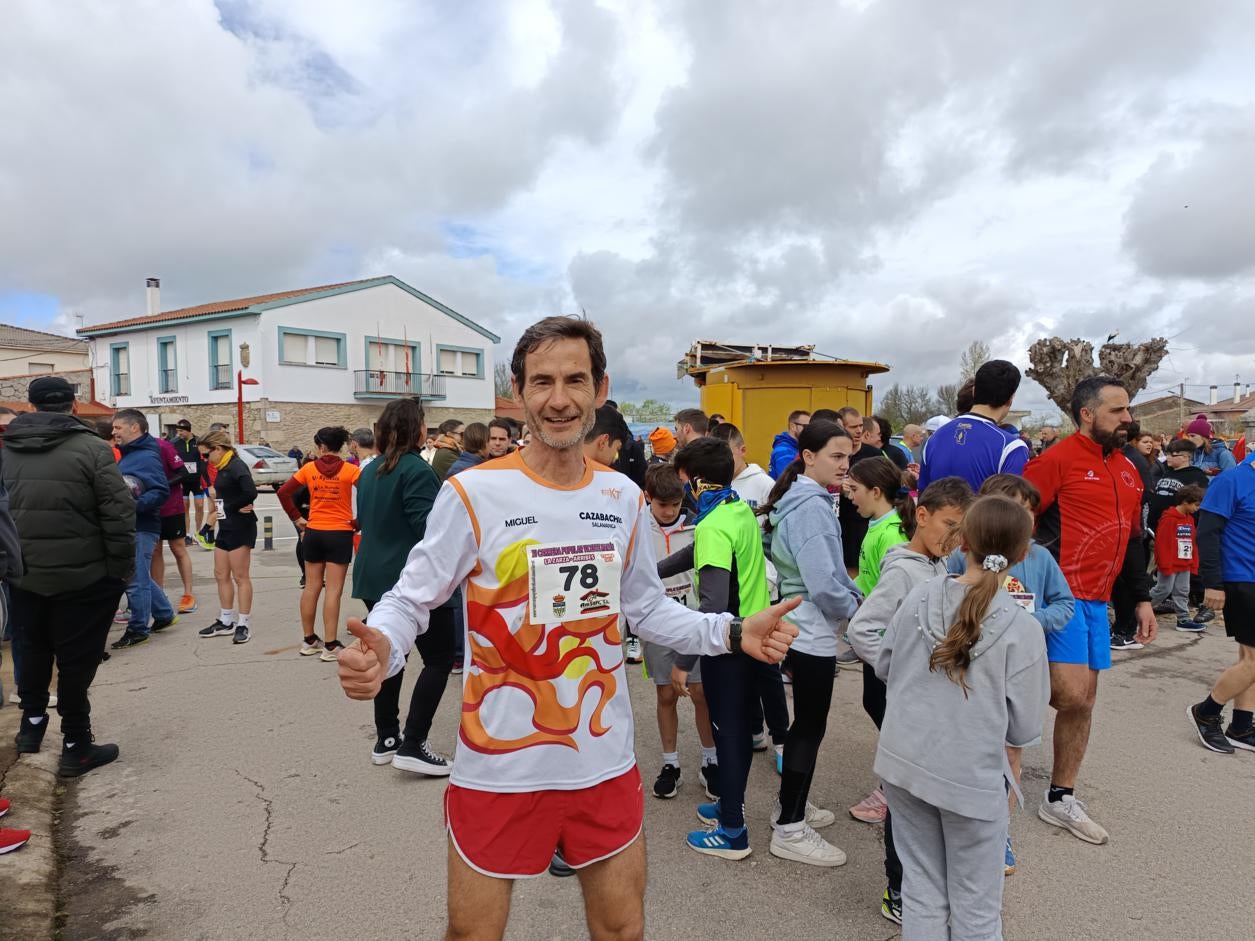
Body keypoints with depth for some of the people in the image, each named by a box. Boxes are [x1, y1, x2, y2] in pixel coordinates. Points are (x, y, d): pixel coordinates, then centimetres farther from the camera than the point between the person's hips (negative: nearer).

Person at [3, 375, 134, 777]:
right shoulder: (91, 447, -12)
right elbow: (119, 515, -16)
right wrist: (123, 569, -7)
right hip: (83, 577, -5)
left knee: (32, 649, 25)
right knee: (77, 658, 4)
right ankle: (76, 747, 12)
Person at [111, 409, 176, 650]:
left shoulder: (148, 457, -15)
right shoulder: (127, 455, 15)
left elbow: (162, 492, -23)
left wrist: (133, 504, -30)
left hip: (141, 528, -10)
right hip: (128, 526, 10)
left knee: (135, 580, -2)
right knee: (140, 577, 18)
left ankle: (137, 630, 9)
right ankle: (165, 614, 31)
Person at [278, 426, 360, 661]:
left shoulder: (309, 468, 0)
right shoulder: (350, 470, -8)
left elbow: (283, 492, 0)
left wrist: (296, 518, 8)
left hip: (314, 532, 3)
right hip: (340, 534, -3)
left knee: (311, 587, 14)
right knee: (333, 590, 0)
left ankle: (308, 640, 25)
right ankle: (330, 646, 3)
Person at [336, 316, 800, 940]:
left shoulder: (623, 498, 1)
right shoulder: (472, 494, -13)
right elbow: (409, 601, -7)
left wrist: (733, 633, -2)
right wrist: (381, 648, -29)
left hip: (606, 764, 4)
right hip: (499, 768, -3)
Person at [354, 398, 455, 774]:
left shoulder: (369, 471, 11)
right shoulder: (416, 471, -17)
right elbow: (430, 530, -22)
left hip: (374, 578, 9)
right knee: (439, 658, 1)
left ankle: (386, 740, 24)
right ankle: (413, 745, -3)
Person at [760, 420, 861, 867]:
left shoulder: (806, 500, 11)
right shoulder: (810, 507, -21)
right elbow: (823, 583, -26)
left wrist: (855, 596, 7)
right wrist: (856, 608, -9)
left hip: (802, 629, 10)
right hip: (812, 633, -10)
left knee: (806, 723, 20)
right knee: (810, 727, 1)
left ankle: (791, 806, 35)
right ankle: (790, 831, 14)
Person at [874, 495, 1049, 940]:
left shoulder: (919, 597, -6)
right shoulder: (1022, 628, -14)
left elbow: (883, 667, 8)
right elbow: (1024, 729, -7)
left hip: (904, 763, 3)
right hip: (971, 778, -3)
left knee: (921, 891, 18)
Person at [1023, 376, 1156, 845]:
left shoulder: (1127, 471, 14)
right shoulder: (1057, 460, -11)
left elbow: (1132, 539, 21)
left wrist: (1142, 598, 18)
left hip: (1097, 601, 8)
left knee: (1084, 700, 11)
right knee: (1073, 697, -14)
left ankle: (1060, 798, 24)